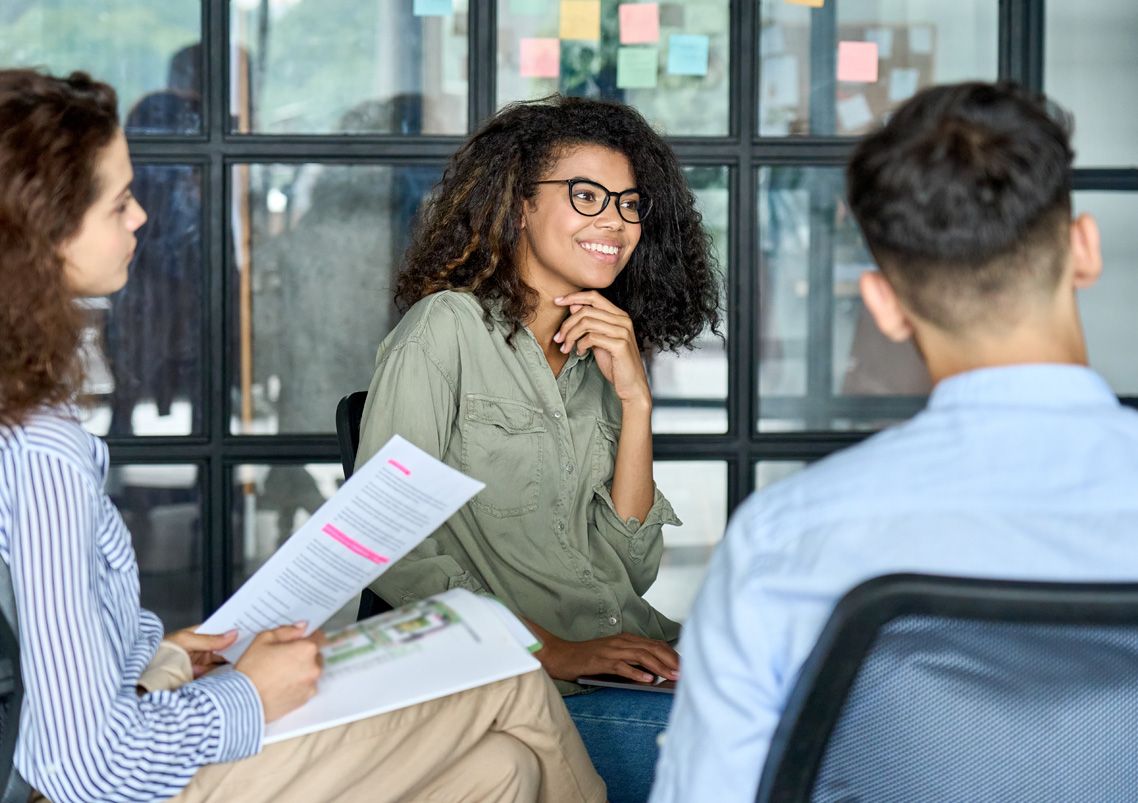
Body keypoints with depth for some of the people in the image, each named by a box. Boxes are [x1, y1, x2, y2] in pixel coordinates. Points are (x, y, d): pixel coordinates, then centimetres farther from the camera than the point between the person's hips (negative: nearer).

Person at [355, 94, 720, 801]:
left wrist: (635, 398, 0)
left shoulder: (597, 358, 19)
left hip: (646, 662, 7)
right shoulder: (447, 329, -1)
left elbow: (634, 569, 10)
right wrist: (552, 651, -18)